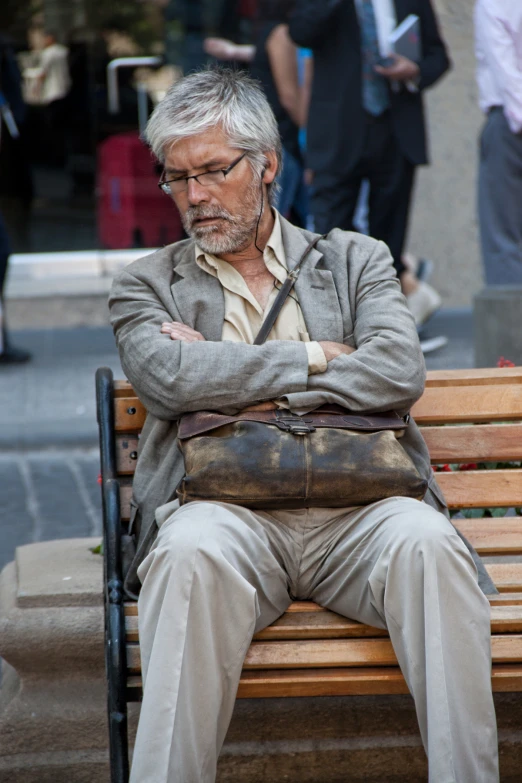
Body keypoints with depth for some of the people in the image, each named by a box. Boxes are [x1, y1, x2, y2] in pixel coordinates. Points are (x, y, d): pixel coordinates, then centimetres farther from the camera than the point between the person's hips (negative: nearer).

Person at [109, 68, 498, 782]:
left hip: (355, 504, 1)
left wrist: (246, 389, 0)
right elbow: (169, 376, -4)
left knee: (427, 541, -33)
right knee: (192, 551, -36)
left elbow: (400, 373, 1)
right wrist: (314, 357, -1)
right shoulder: (147, 286, 19)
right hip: (226, 505, -1)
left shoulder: (354, 260, 20)